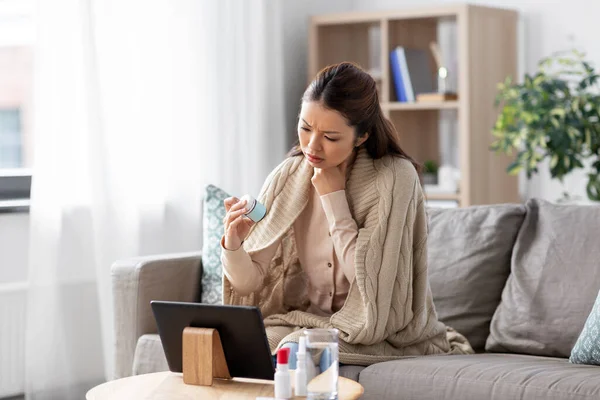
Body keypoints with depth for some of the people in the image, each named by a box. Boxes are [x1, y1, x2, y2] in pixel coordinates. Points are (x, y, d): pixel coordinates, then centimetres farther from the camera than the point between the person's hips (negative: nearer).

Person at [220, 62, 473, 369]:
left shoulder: (395, 177, -16)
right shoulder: (287, 178, -3)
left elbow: (367, 278, -22)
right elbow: (252, 282, -3)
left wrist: (333, 197, -18)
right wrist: (233, 246, -25)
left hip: (382, 333, -4)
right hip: (306, 319, 4)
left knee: (295, 349, -28)